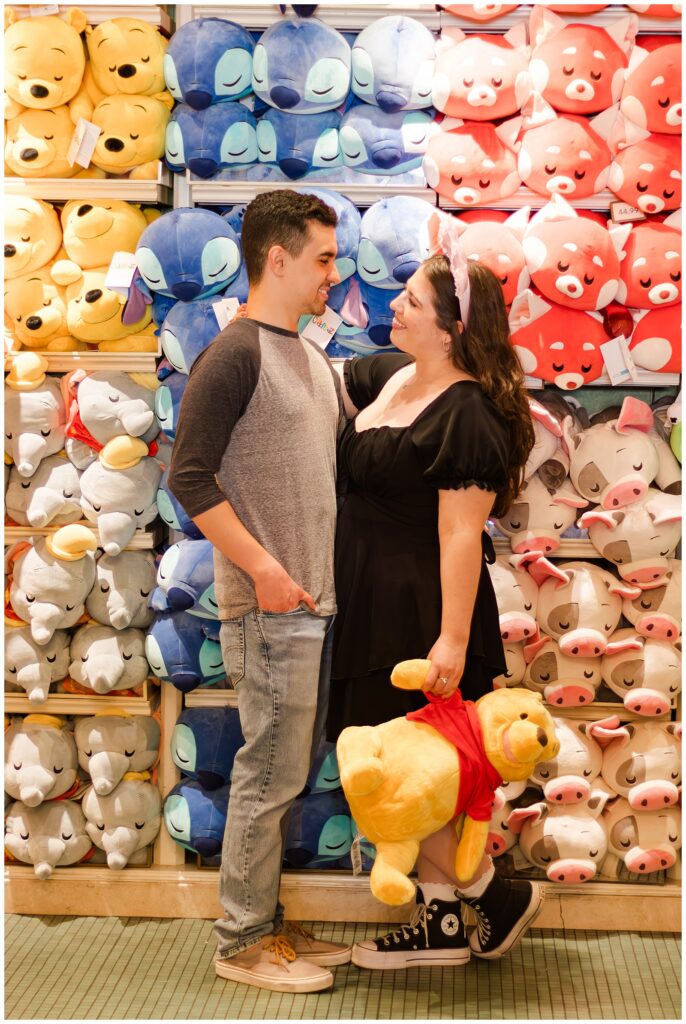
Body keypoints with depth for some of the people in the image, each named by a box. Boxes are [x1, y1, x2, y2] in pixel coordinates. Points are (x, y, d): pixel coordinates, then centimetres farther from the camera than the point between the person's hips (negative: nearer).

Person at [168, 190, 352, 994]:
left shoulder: (311, 360, 16)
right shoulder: (234, 355, -10)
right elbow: (189, 476, -16)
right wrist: (261, 565, -19)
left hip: (317, 602, 8)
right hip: (271, 607, -8)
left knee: (291, 773, 14)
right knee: (270, 775, -2)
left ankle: (270, 924, 25)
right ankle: (242, 942, 11)